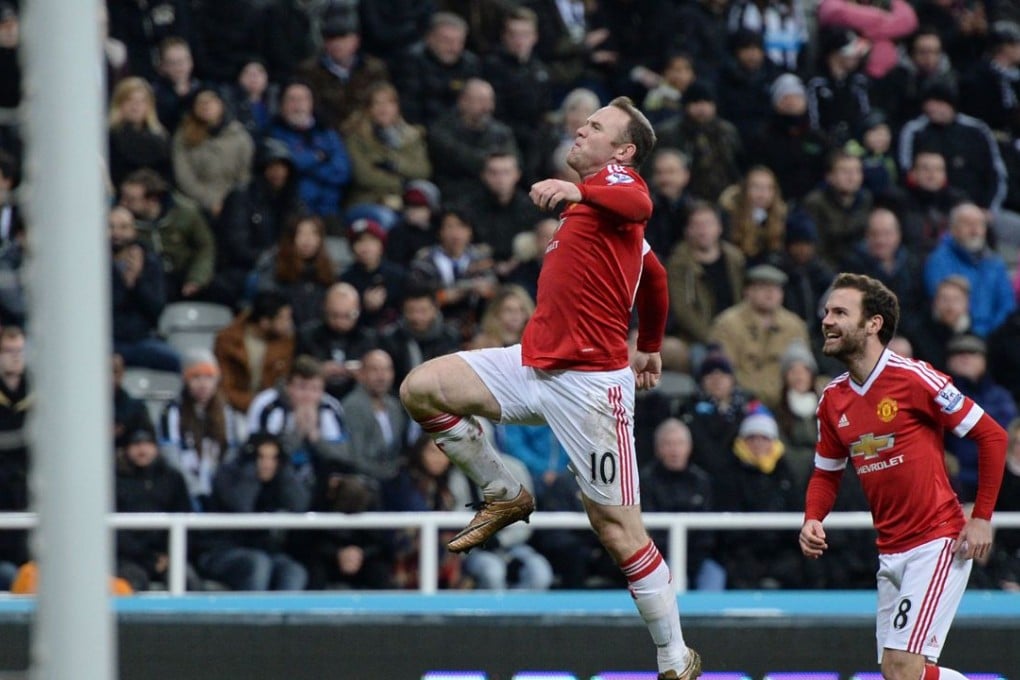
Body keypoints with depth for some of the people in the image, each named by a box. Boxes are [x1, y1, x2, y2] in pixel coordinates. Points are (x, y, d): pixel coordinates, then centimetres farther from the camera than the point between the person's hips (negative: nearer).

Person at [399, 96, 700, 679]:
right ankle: (505, 496, 10)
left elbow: (638, 204, -32)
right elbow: (655, 277, 37)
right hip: (536, 364, 9)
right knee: (421, 388, -6)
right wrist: (651, 346, 48)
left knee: (619, 527, -7)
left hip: (591, 383, -9)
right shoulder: (590, 198, 23)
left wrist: (578, 191, -48)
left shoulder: (618, 178, -4)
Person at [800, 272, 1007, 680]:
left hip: (937, 544, -8)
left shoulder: (914, 378, -13)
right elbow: (826, 473, 20)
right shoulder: (833, 400, 7)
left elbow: (991, 436, -8)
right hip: (890, 552, 8)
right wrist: (812, 520, -1)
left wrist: (982, 518, -11)